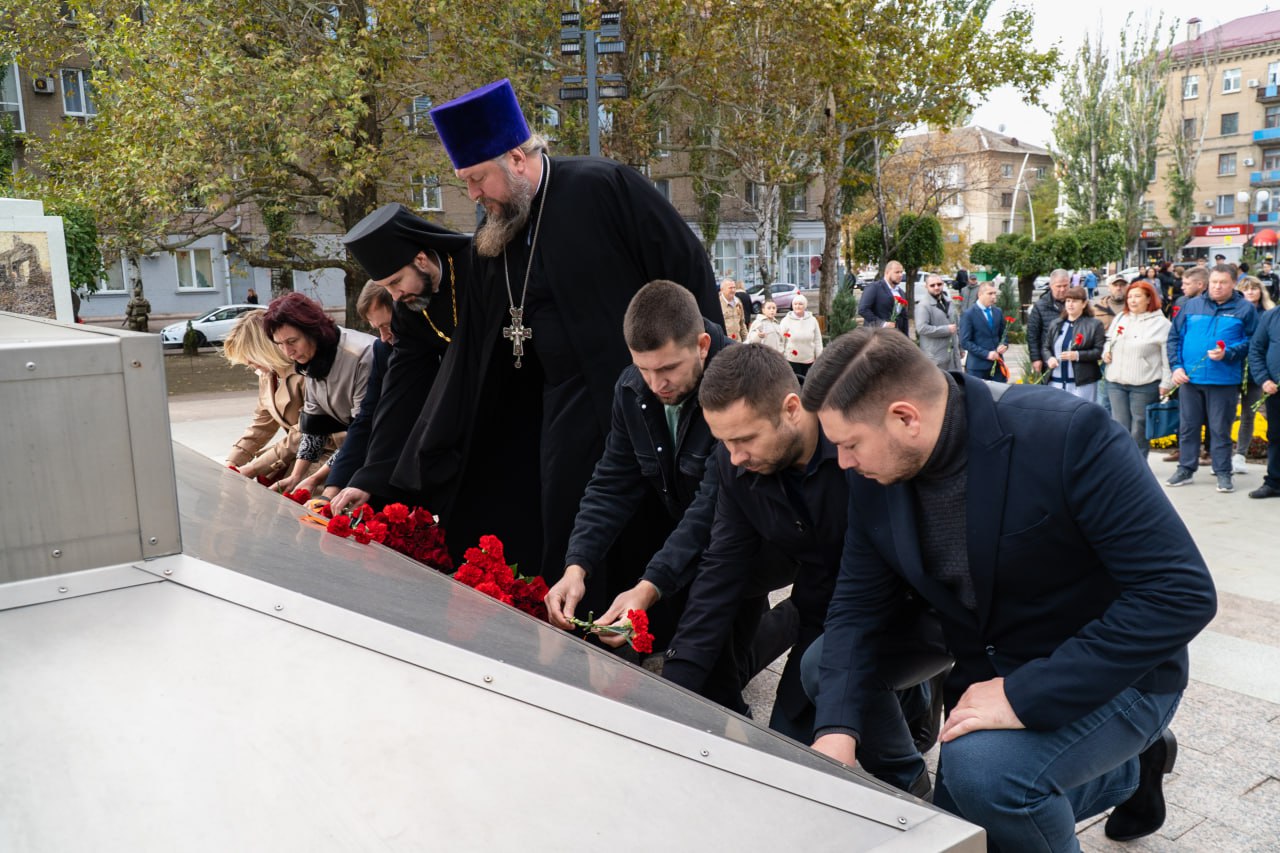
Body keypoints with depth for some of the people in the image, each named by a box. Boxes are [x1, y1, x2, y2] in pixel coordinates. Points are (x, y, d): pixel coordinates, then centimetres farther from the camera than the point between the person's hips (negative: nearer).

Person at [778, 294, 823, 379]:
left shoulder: (812, 320, 1)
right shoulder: (786, 320, -5)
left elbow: (818, 341, 6)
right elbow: (780, 341, -3)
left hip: (809, 360, 2)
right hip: (792, 360, -2)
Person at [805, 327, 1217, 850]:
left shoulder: (1066, 434, -29)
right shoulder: (875, 477, -10)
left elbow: (1182, 591, -29)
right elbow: (857, 602, -4)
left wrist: (1027, 695, -32)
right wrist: (836, 727, -21)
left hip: (1109, 676, -6)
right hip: (993, 677, 7)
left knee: (983, 767, -33)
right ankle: (1131, 767, 36)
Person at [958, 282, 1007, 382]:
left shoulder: (998, 312, 12)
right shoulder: (969, 314, -7)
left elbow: (1003, 334, 21)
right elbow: (965, 342, -11)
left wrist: (1004, 345, -2)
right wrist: (986, 354, -17)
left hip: (997, 363, 5)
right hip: (977, 366, -5)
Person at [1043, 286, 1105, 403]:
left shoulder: (1094, 325, -1)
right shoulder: (1055, 324, 13)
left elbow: (1100, 351, -7)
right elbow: (1045, 347, 17)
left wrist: (1077, 355, -18)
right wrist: (1049, 358, -4)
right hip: (1056, 382, 5)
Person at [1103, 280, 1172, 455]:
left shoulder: (1161, 323, -4)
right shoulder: (1120, 318, 13)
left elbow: (1168, 356, -7)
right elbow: (1109, 340, 28)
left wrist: (1166, 383, -10)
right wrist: (1106, 353, 7)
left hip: (1144, 385, -5)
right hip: (1116, 382, 5)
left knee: (1139, 431, 2)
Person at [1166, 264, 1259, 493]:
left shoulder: (1245, 309, 2)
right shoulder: (1192, 306, 9)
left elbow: (1251, 341, -2)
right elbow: (1174, 337, 10)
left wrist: (1227, 353, -17)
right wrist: (1176, 366, 0)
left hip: (1224, 380, -3)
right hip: (1188, 378, 3)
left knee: (1220, 428, 3)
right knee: (1187, 426, 9)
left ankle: (1223, 472, 14)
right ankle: (1186, 468, 20)